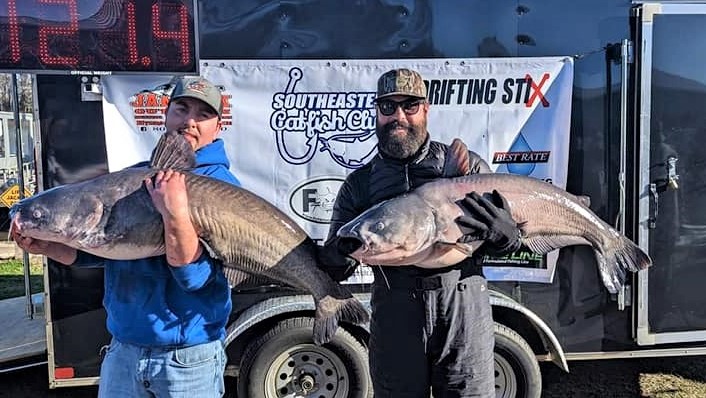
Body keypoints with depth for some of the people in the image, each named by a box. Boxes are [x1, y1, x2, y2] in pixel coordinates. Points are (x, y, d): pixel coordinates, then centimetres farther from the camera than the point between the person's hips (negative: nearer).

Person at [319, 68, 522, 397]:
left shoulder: (467, 165, 6)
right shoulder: (359, 183, 8)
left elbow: (510, 242, 9)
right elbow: (332, 269, 6)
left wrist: (502, 233, -14)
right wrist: (344, 251, -17)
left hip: (464, 307, 0)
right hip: (394, 312, 1)